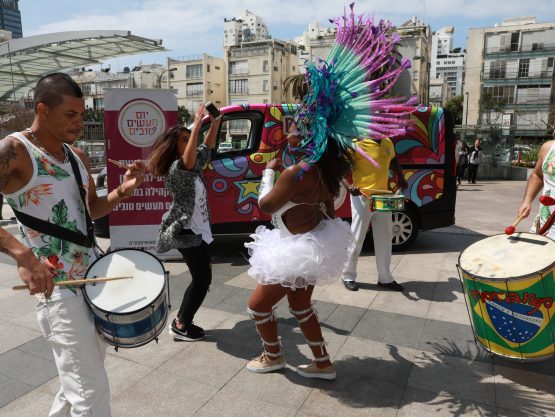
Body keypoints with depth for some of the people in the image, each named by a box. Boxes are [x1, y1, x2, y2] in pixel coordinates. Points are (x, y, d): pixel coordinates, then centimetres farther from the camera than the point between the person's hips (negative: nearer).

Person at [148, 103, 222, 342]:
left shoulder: (191, 166, 11)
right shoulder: (175, 168, -16)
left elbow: (206, 148, 19)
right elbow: (189, 158, -39)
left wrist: (215, 122, 8)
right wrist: (197, 124, -41)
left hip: (197, 230, 10)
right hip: (187, 232, -10)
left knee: (202, 275, 16)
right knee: (203, 278, -3)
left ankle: (182, 321, 26)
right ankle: (180, 326, 10)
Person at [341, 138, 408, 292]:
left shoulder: (388, 143, 8)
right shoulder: (357, 144, -11)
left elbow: (393, 160, 28)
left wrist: (400, 178, 12)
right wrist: (348, 186, -29)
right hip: (362, 198, -6)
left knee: (384, 239, 11)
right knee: (356, 239, 2)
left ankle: (385, 278, 24)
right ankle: (348, 276, 17)